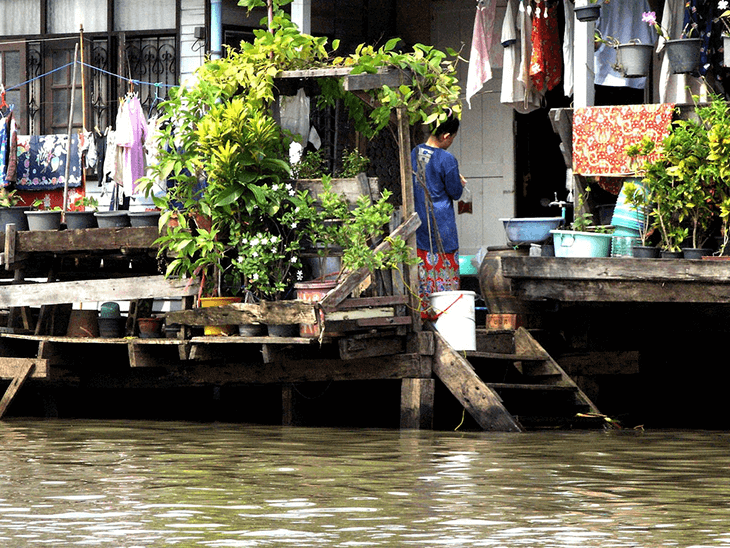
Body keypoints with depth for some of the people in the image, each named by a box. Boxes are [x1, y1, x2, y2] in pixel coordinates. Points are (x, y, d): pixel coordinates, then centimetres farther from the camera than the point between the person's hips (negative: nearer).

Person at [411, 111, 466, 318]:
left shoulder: (414, 154, 2)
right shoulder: (446, 159, -18)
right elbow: (455, 192, -10)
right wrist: (460, 183, 12)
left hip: (419, 221, 6)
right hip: (441, 222, -6)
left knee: (422, 265, 10)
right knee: (444, 265, 3)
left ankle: (423, 311, 12)